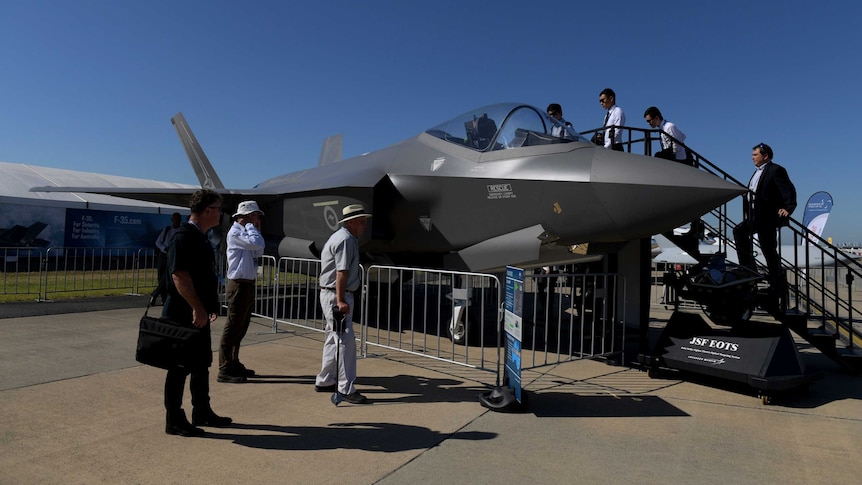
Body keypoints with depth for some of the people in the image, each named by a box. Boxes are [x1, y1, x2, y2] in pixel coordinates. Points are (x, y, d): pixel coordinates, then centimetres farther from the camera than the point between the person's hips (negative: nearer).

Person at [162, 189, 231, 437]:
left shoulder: (200, 237, 13)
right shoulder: (184, 236, -18)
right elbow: (179, 276, -25)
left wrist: (209, 307, 19)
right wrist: (197, 309, -25)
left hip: (199, 315, 10)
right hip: (184, 315, -10)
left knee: (202, 364, 17)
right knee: (180, 367, 2)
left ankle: (202, 413, 30)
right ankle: (174, 421, 15)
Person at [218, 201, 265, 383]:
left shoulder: (244, 232, 16)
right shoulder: (235, 232, -13)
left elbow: (258, 252, 14)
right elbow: (257, 243, -27)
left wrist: (256, 230, 8)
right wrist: (251, 226, -10)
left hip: (248, 285, 10)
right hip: (239, 285, -10)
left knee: (241, 327, 16)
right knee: (233, 327, -5)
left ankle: (234, 364, 28)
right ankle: (225, 370, 1)